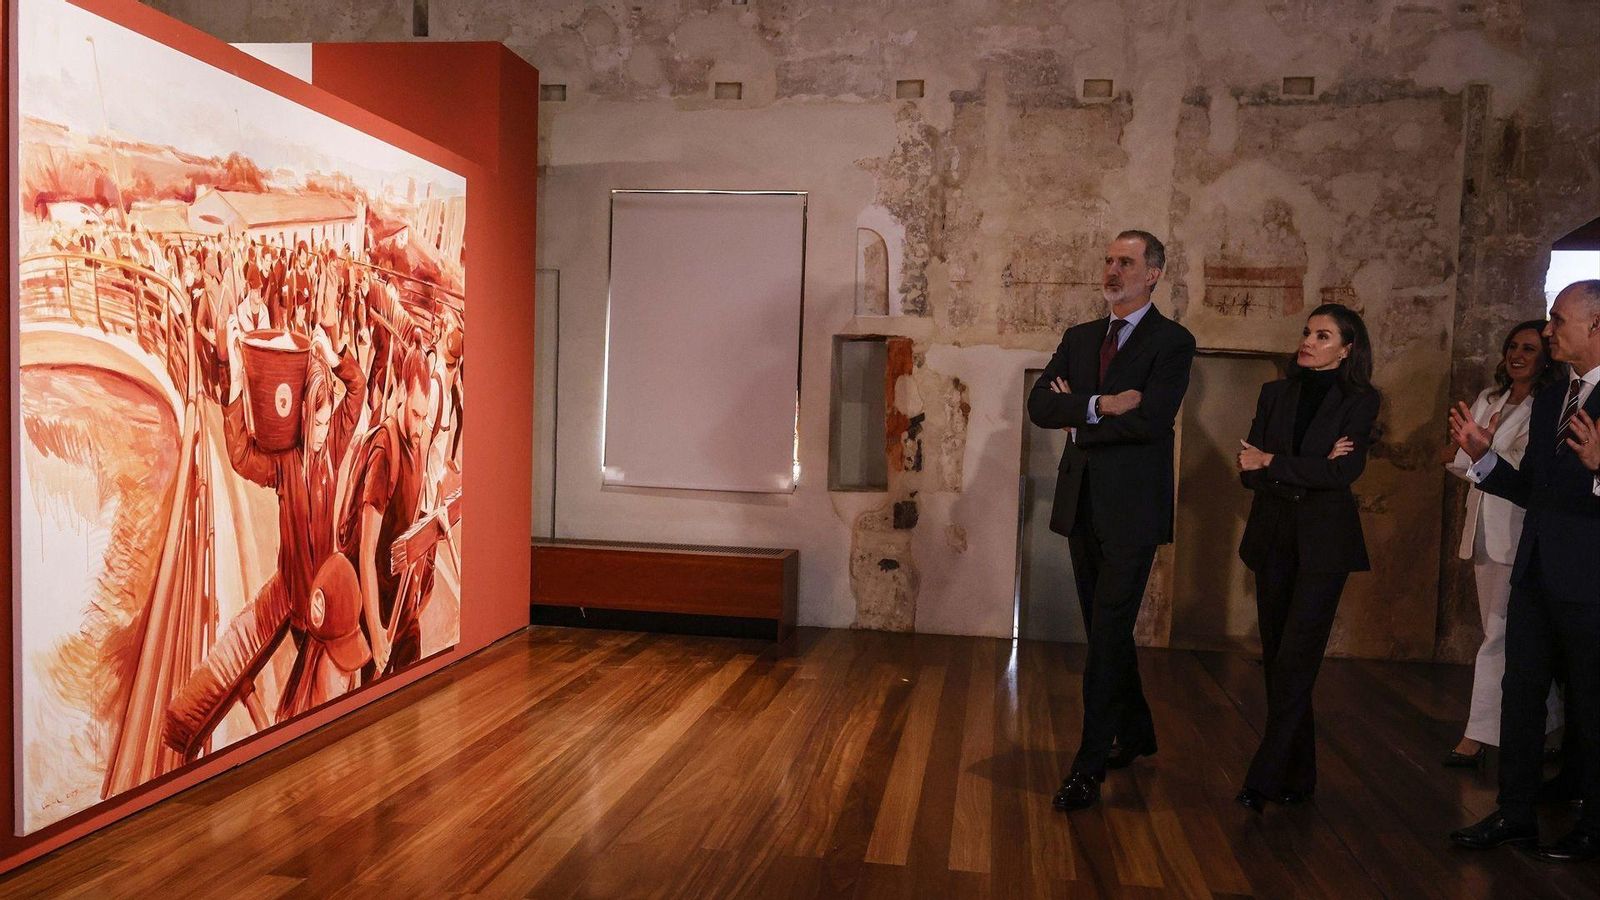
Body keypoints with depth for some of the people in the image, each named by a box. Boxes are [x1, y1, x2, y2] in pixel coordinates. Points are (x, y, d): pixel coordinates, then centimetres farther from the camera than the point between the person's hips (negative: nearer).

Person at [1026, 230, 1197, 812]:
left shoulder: (1173, 342, -4)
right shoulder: (1079, 338, 13)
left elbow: (1150, 419, -20)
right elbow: (1039, 404, 0)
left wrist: (1077, 419, -8)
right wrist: (1098, 405, -16)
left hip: (1133, 508, -6)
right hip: (1083, 503, 6)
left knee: (1108, 635, -7)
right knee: (1105, 629, 16)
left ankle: (1088, 767, -1)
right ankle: (1135, 732, 35)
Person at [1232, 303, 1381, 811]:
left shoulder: (1360, 400, -1)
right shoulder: (1275, 394, 10)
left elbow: (1344, 472, -14)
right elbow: (1248, 471, 1)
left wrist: (1272, 463, -11)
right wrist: (1311, 470, -12)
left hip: (1324, 543, -4)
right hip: (1273, 538, 5)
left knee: (1294, 662, -9)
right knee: (1277, 660, 7)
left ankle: (1265, 779, -5)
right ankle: (1298, 775, 18)